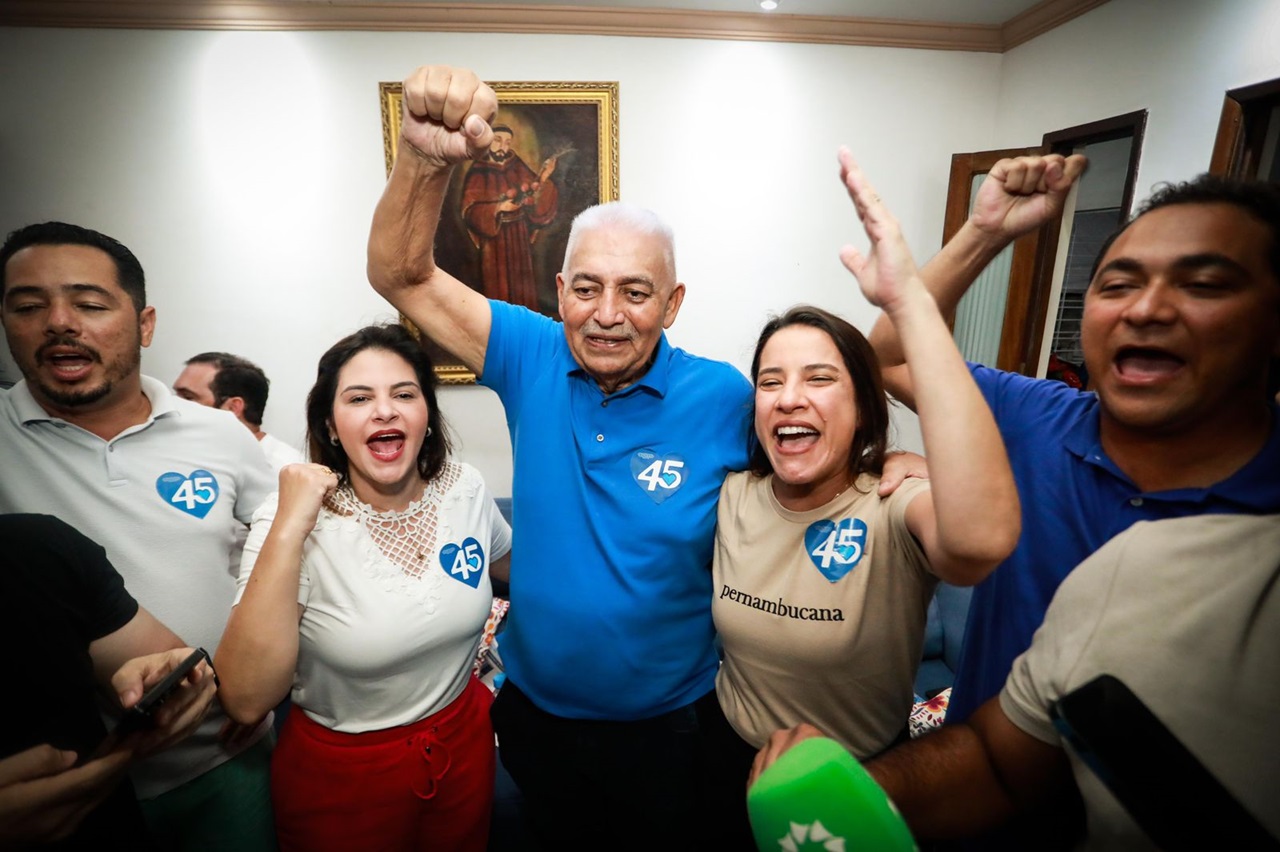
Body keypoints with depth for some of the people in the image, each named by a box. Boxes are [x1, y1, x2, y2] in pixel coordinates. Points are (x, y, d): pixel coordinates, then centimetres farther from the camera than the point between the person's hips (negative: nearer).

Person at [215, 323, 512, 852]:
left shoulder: (464, 489, -11)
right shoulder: (291, 520, -20)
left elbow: (513, 566, 9)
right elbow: (246, 703, -28)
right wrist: (288, 530, -33)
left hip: (464, 744, 3)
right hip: (339, 775, -3)